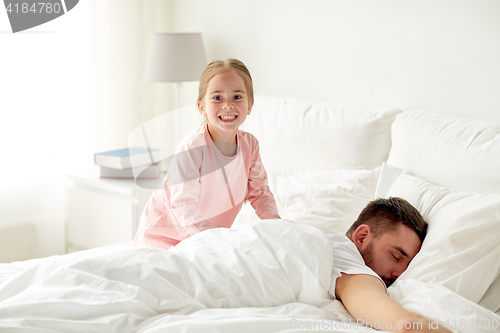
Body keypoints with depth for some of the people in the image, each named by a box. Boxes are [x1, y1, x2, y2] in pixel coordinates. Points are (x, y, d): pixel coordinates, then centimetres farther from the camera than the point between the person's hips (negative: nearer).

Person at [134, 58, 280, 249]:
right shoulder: (192, 147, -29)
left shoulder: (249, 144, -8)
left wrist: (273, 219, -15)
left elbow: (258, 190, 3)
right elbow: (184, 206, -31)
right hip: (166, 233, -6)